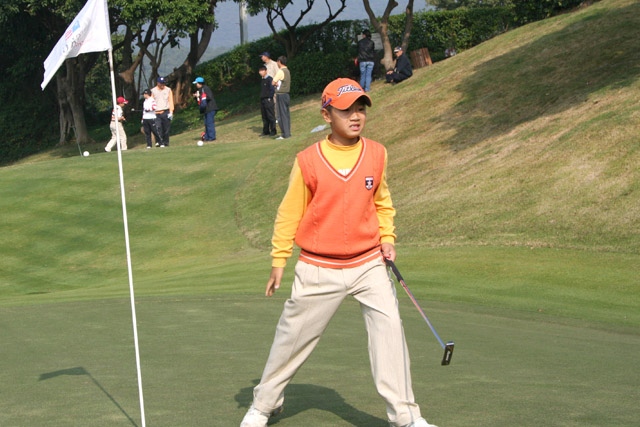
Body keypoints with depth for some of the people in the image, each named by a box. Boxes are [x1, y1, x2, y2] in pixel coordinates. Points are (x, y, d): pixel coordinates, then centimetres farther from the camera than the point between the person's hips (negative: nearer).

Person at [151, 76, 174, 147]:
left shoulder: (168, 90, 12)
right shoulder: (153, 91, 10)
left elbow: (170, 101, 8)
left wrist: (171, 112, -3)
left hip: (166, 112, 1)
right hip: (156, 113, -1)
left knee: (166, 129, 1)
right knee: (158, 127, -17)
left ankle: (166, 143, 10)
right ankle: (159, 142, -17)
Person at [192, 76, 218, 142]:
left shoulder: (205, 88, -12)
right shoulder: (200, 89, 19)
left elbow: (209, 97, -22)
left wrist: (199, 96, -16)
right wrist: (196, 96, 6)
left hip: (210, 108, -11)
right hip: (206, 109, 11)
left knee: (210, 122, -10)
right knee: (206, 123, 12)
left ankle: (212, 137, -8)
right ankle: (206, 137, 16)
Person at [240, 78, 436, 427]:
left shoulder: (376, 154, 1)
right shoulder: (308, 161, -8)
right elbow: (290, 212, 1)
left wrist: (387, 237, 4)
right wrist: (279, 260, 2)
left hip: (368, 264, 2)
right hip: (318, 269, -2)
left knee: (389, 327, -11)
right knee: (293, 336, 7)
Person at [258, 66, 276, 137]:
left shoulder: (269, 79, -10)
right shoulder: (262, 80, 14)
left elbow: (273, 89, -15)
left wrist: (270, 98, -13)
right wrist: (261, 98, 14)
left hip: (268, 100, -8)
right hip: (262, 100, 8)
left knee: (271, 116, -3)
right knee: (264, 117, 9)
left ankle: (273, 131, 1)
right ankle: (266, 131, 14)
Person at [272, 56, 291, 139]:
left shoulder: (281, 71, -14)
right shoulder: (287, 71, 12)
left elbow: (273, 82, -11)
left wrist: (276, 84, 10)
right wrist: (277, 83, 5)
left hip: (281, 94, -9)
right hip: (286, 93, 9)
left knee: (282, 115, -6)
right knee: (286, 114, 11)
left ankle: (285, 134, -7)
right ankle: (288, 133, 13)